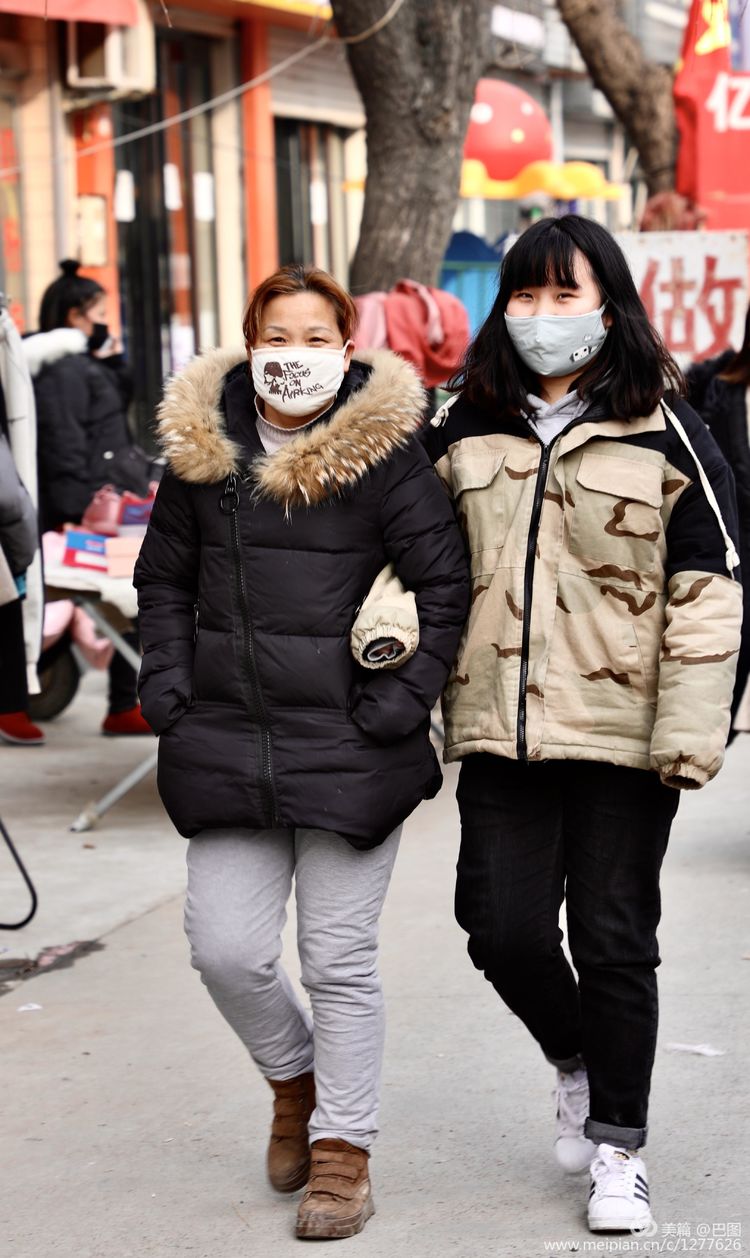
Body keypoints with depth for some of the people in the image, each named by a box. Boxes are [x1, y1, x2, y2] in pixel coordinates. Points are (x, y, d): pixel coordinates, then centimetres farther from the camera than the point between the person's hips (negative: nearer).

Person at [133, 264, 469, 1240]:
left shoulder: (386, 449, -5)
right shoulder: (203, 447, 7)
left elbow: (445, 584, -3)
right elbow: (164, 579, 19)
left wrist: (401, 702, -9)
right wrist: (169, 690, 8)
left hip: (348, 748, -4)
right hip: (226, 743, 4)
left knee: (340, 961, 3)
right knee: (226, 950, 1)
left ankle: (342, 1150, 18)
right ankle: (294, 1079, 31)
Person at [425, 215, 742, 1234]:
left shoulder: (667, 438, -1)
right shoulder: (463, 433, 9)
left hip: (622, 732, -3)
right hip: (500, 729, 3)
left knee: (614, 941, 3)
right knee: (504, 931, 0)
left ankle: (617, 1146, 19)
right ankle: (575, 1063, 31)